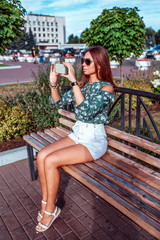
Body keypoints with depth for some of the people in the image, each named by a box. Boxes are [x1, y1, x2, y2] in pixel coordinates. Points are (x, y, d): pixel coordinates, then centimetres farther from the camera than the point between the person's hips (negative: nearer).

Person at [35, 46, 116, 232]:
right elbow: (59, 102, 7)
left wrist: (73, 81, -28)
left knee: (51, 161, -21)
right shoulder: (82, 84, 7)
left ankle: (51, 209, 1)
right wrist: (53, 83, -9)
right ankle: (45, 201, 4)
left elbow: (87, 110, -29)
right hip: (77, 134, 7)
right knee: (41, 155, -13)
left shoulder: (106, 88, -14)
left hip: (94, 140, -7)